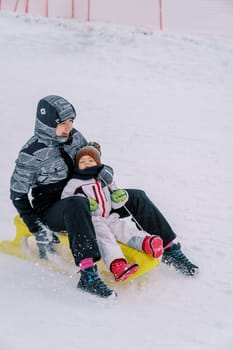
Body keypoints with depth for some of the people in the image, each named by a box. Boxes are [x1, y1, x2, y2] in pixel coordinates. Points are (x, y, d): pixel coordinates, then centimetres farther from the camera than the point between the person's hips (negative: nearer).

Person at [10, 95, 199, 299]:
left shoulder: (75, 137, 2)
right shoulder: (32, 154, -16)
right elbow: (18, 195, -11)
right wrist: (39, 232, -18)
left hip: (88, 202, 7)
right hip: (51, 212, -7)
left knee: (137, 198, -2)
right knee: (77, 204, -43)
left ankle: (170, 251, 8)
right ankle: (88, 275, -53)